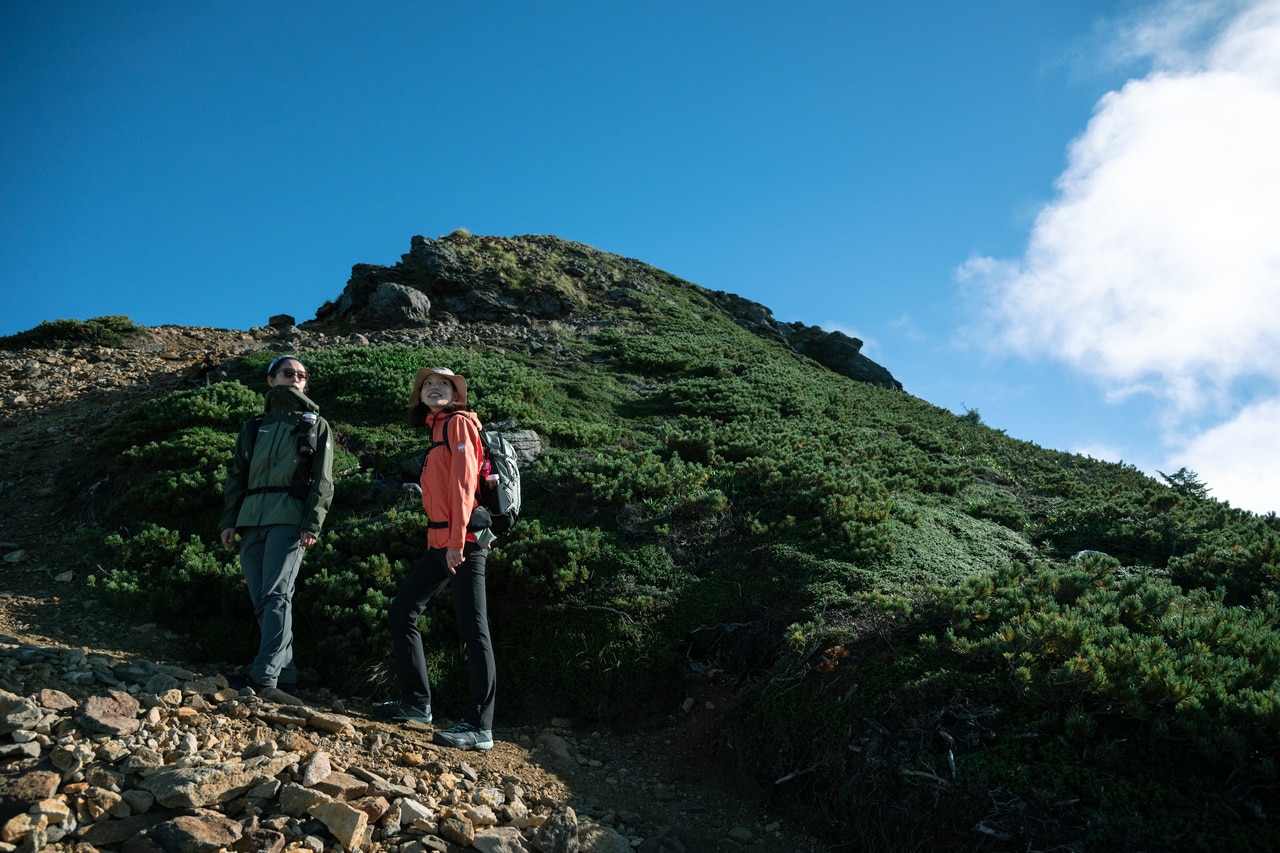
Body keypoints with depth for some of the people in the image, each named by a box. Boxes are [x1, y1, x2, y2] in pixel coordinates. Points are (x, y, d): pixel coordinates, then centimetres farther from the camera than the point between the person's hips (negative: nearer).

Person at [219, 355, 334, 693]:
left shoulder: (315, 425, 12)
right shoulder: (254, 427, 24)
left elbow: (322, 480, 2)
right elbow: (236, 475, 21)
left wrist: (312, 524, -10)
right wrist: (229, 520, 9)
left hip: (288, 519, -5)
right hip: (251, 521, 5)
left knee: (276, 595, -16)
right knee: (261, 601, 0)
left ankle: (264, 676, -20)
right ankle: (285, 675, 5)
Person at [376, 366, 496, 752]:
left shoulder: (459, 423, -5)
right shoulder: (438, 431, 21)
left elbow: (464, 483, -15)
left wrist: (458, 539, -21)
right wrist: (443, 541, 13)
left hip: (464, 540, -10)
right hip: (440, 542, 10)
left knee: (473, 630, -9)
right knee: (401, 614, 13)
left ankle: (479, 727, -8)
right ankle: (417, 702, 23)